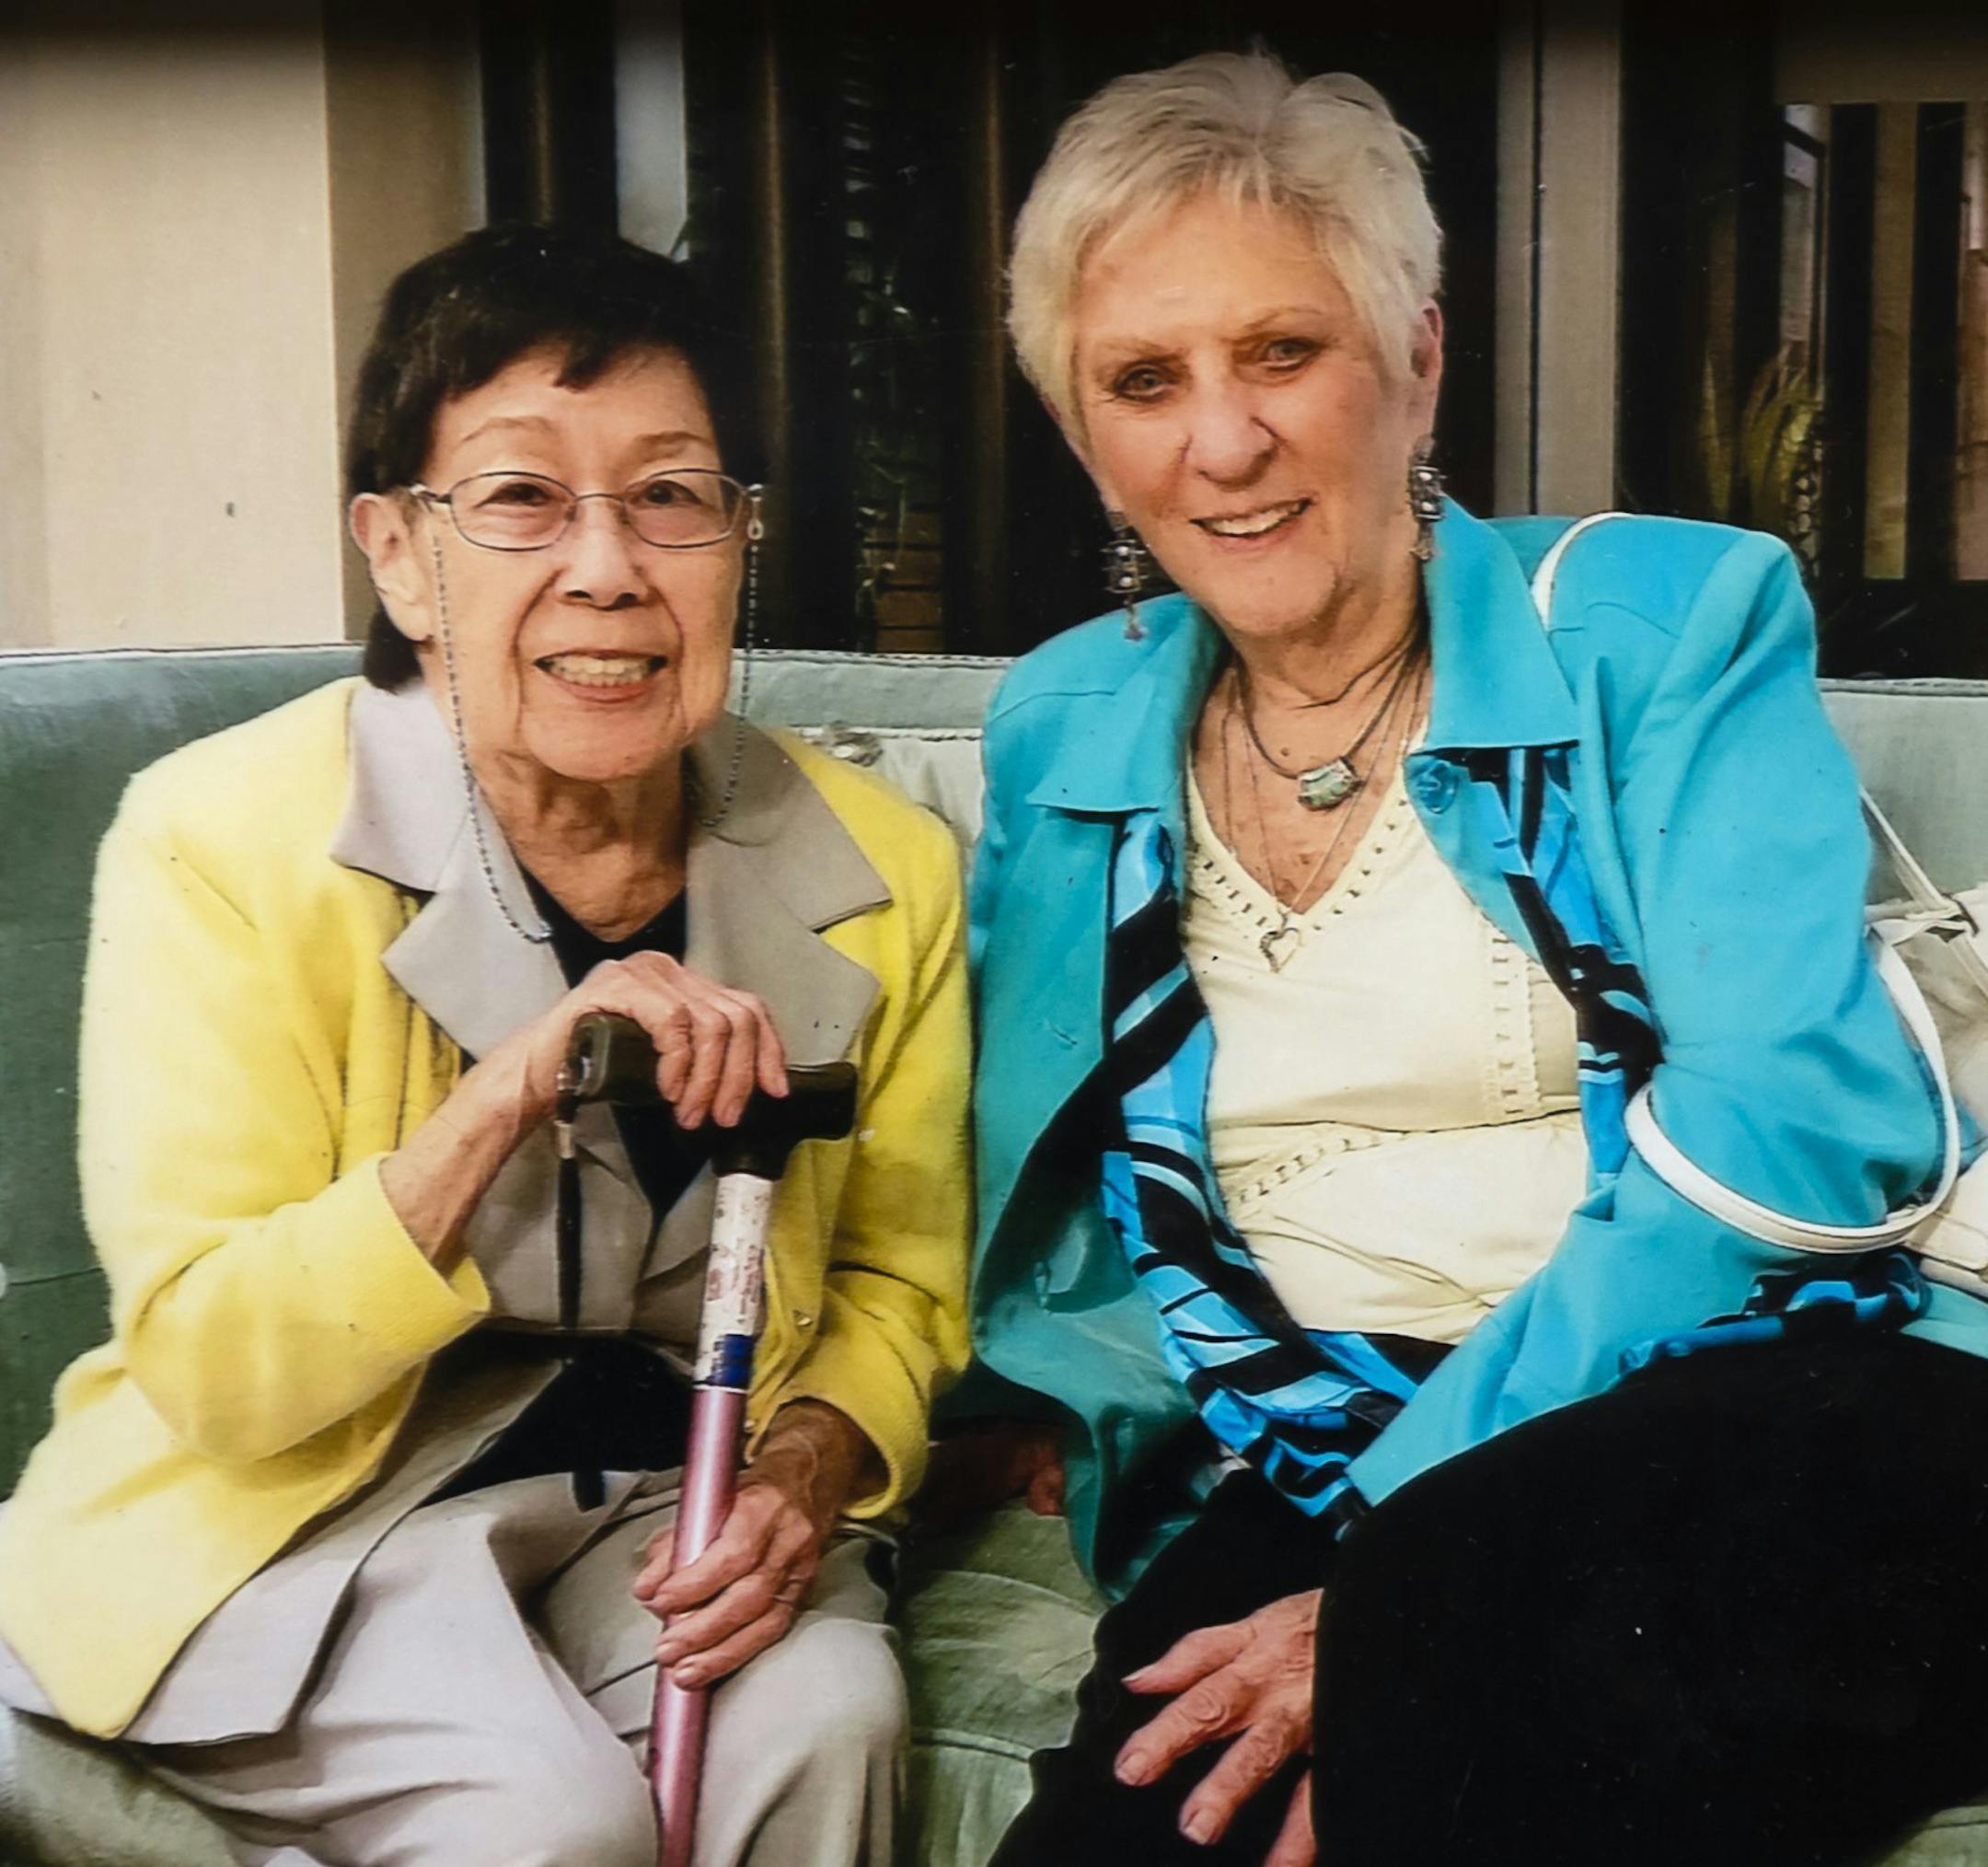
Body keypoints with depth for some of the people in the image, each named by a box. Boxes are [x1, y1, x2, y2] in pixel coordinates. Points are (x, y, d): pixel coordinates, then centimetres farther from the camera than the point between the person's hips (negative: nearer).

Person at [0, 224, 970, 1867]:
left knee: (821, 1718, -26)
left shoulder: (883, 869, -6)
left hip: (667, 1482, 3)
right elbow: (211, 1369, -17)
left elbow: (897, 1281, 5)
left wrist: (809, 1472, -17)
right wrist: (507, 1095, -31)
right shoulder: (223, 840, -16)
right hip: (295, 1507, -2)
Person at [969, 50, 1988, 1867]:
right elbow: (1040, 1175, 19)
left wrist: (1402, 1557, -19)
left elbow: (1786, 1115, -12)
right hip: (1307, 1490, 3)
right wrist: (1069, 1408, -2)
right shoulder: (1061, 731, 13)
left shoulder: (1668, 621, 0)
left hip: (1781, 1406, -2)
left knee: (1467, 1615, -35)